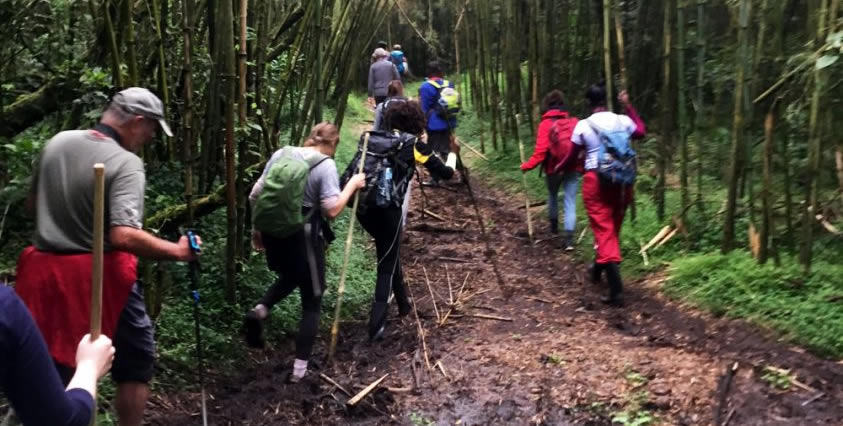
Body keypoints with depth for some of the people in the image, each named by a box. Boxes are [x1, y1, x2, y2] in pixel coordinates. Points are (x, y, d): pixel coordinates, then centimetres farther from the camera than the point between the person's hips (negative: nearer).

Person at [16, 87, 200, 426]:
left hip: (45, 272, 6)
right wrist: (177, 251, -17)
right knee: (136, 360, 13)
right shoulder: (126, 162, -17)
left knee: (54, 366, 17)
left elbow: (33, 203, 17)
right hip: (99, 277, -6)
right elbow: (124, 236, -28)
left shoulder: (57, 143, 4)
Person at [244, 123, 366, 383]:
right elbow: (332, 210, -17)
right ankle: (299, 367, 10)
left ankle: (260, 310, 7)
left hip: (274, 232, 6)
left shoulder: (282, 154, 4)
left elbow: (255, 195, 6)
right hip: (304, 237, -5)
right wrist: (352, 185, -4)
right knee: (312, 301, 10)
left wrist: (257, 228, 17)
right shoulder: (325, 165, -12)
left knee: (288, 278, 34)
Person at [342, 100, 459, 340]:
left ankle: (403, 304, 38)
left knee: (389, 254, 25)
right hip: (387, 208, -5)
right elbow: (446, 173, 10)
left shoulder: (372, 138, 16)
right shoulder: (414, 144, 2)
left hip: (362, 206, 5)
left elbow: (351, 172, 16)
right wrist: (453, 153, 26)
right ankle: (377, 326, 1)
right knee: (387, 265, 7)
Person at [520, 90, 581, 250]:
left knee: (552, 196, 24)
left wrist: (527, 165, -7)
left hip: (554, 168, -1)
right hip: (573, 168, 1)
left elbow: (541, 151, -15)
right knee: (570, 202, 1)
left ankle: (554, 226, 41)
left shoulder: (545, 124, -8)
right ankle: (568, 238, -9)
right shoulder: (574, 122, 1)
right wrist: (582, 164, 13)